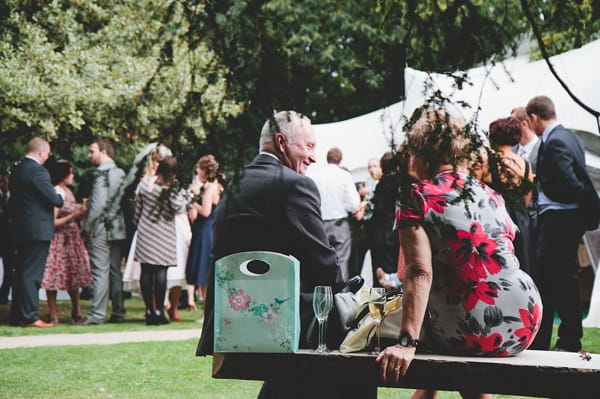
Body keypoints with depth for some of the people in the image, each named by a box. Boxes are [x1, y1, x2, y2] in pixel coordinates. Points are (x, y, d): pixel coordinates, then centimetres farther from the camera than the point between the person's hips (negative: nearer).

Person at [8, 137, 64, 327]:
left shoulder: (16, 170, 12)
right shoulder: (37, 171, -15)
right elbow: (53, 199, -17)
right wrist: (61, 197, 3)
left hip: (21, 229, 9)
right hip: (38, 230, -9)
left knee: (21, 272, 13)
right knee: (32, 274, -7)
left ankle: (17, 316, 18)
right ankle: (30, 317, -6)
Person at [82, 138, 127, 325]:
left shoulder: (103, 173, -13)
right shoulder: (120, 173, 11)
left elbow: (98, 203, -18)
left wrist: (88, 226, -10)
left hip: (100, 230, -8)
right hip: (117, 229, 8)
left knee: (100, 271, -7)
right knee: (115, 271, 11)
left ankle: (96, 314, -7)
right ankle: (118, 313, 13)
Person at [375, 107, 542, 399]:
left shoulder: (417, 198, -6)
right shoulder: (491, 195, 10)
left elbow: (419, 273, -18)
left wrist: (406, 343, -24)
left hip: (471, 335, -5)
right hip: (525, 327, 5)